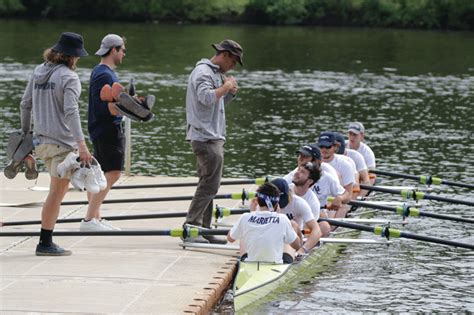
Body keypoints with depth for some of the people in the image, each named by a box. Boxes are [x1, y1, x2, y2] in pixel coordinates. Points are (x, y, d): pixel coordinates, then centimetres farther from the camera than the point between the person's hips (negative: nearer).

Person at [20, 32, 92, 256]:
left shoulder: (39, 72, 11)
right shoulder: (69, 77, -12)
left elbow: (25, 104, 14)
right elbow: (71, 112, -23)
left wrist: (25, 133, 24)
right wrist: (81, 144, -28)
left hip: (42, 140, 8)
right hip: (62, 141, -8)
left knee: (59, 188, 18)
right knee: (57, 191, -1)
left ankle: (46, 241, 15)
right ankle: (45, 243, 1)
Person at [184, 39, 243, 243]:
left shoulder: (216, 73, 21)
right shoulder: (203, 71, -11)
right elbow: (206, 97, -28)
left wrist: (231, 92, 12)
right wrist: (225, 87, -13)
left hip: (214, 137, 11)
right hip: (205, 138, -11)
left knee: (208, 184, 12)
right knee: (210, 184, -13)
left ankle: (203, 229, 16)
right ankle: (190, 228, -13)